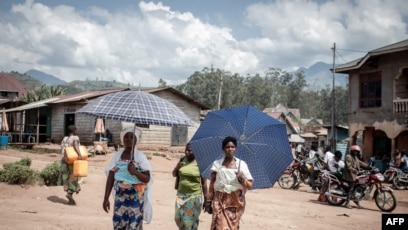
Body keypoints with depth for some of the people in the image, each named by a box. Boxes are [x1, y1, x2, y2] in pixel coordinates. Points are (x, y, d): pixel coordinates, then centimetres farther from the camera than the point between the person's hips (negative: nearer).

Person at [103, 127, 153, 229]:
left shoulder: (140, 157, -5)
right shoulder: (117, 155, 3)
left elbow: (147, 179, -6)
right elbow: (110, 178, 5)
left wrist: (135, 172, -24)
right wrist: (106, 198, 1)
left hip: (136, 198, -3)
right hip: (120, 197, 3)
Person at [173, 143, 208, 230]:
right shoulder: (182, 160, 4)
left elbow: (204, 182, -6)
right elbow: (174, 174, 9)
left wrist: (206, 198, -5)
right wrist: (177, 167, -13)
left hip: (194, 196, -4)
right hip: (181, 194, 5)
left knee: (190, 220, -1)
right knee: (178, 218, 8)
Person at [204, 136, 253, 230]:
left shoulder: (241, 164, 4)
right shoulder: (217, 163, 5)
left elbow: (250, 186, 2)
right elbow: (212, 184, 8)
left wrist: (242, 180, -17)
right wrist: (208, 201, 3)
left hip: (235, 201, 0)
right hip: (220, 200, 0)